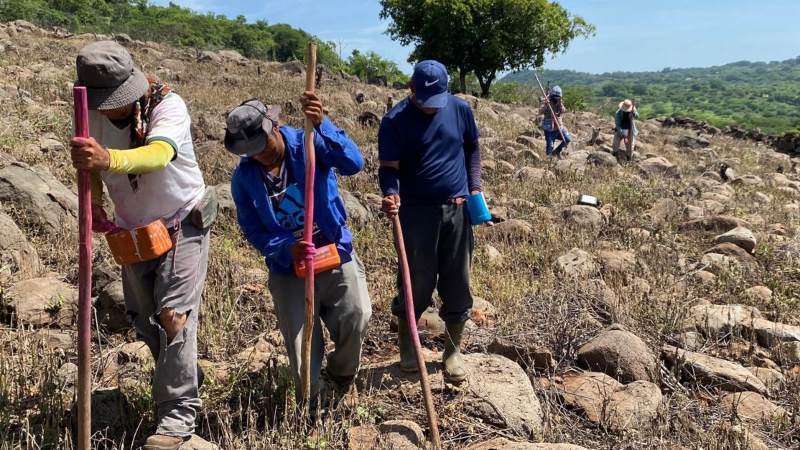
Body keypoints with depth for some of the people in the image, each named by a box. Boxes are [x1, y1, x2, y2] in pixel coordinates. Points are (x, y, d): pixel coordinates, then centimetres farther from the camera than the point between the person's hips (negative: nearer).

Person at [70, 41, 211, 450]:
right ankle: (182, 379, 38)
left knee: (173, 315, -14)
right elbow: (92, 166, 3)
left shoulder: (168, 105, -26)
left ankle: (178, 415, -2)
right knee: (143, 320, 13)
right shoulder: (94, 116, -10)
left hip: (182, 226, -6)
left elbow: (159, 154, -46)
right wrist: (94, 207, -14)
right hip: (133, 231, 6)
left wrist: (109, 159, -63)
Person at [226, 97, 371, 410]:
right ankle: (312, 405, 31)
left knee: (356, 317, -17)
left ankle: (341, 377, 18)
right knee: (300, 343, 3)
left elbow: (353, 163, -29)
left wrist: (322, 125, -43)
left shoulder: (309, 143, -11)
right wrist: (287, 248, -23)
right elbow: (252, 230, -4)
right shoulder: (243, 178, -4)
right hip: (287, 268, 2)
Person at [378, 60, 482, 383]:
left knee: (458, 284, 8)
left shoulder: (461, 110, 2)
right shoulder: (395, 120, -8)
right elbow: (389, 167, -12)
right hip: (416, 213, -3)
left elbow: (472, 149, 15)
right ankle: (406, 344, 27)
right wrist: (391, 195, -31)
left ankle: (453, 351, 25)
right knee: (417, 284, 3)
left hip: (458, 210, 3)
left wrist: (475, 187, 5)